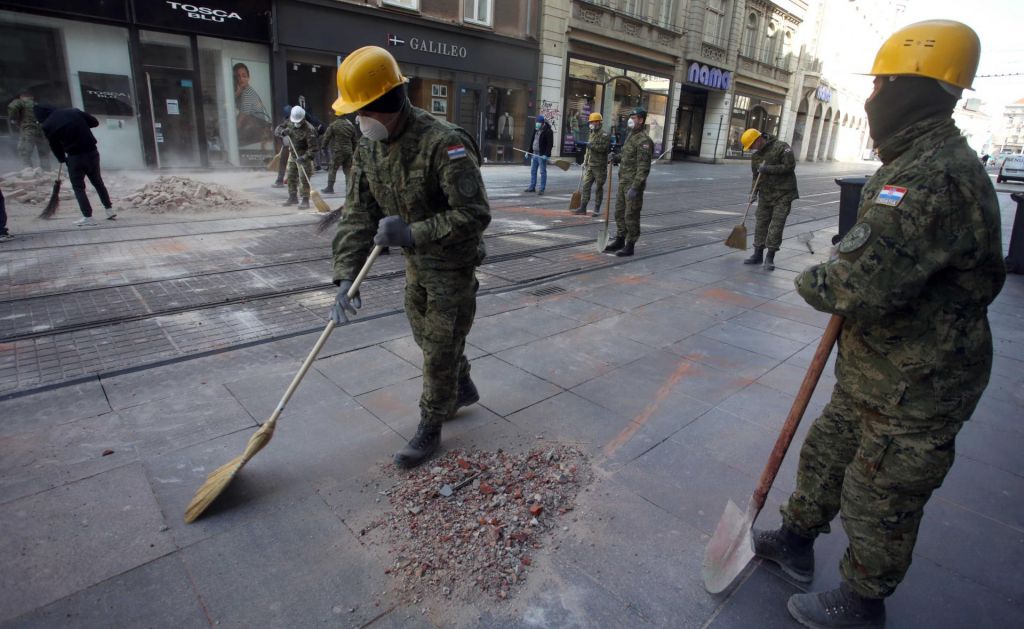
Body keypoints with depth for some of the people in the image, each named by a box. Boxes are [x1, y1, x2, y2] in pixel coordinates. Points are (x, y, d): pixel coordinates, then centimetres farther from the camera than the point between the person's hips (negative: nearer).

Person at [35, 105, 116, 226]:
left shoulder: (47, 126, -3)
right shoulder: (73, 111, 3)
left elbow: (55, 146, 3)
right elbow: (95, 122, 7)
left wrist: (63, 160, 18)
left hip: (75, 157, -4)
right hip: (92, 151, 4)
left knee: (78, 187, 8)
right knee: (98, 182, 18)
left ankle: (88, 217, 5)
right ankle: (110, 210, 20)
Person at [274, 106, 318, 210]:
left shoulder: (309, 130, -24)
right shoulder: (289, 123, -2)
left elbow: (313, 148, -26)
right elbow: (277, 130, 2)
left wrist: (304, 158, -37)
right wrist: (283, 132, -22)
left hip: (304, 156, -7)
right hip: (292, 154, 7)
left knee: (304, 179, -11)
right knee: (291, 177, 15)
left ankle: (305, 201, -5)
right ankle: (293, 197, 29)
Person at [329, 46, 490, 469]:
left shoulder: (445, 144, -27)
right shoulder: (368, 148, -3)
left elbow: (475, 215, -28)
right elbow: (358, 215, -5)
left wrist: (411, 233, -30)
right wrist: (346, 278, -14)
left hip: (453, 265, -7)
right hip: (415, 263, 8)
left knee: (440, 349, 4)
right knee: (426, 336, 22)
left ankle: (430, 430, 23)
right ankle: (463, 389, 47)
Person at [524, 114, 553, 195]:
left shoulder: (548, 131, -11)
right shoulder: (535, 130, 13)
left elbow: (550, 144, -16)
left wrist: (546, 154, -23)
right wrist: (529, 151, 12)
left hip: (542, 155, -8)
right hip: (534, 154, 8)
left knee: (543, 172, -2)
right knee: (533, 171, 12)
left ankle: (542, 189, 2)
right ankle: (532, 187, 21)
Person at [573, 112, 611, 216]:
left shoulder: (605, 135, -7)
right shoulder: (592, 134, 18)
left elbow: (604, 147, -21)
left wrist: (592, 145, -18)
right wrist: (585, 162, 22)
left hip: (600, 167, -7)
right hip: (589, 166, 7)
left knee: (599, 188, 1)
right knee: (585, 186, 2)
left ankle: (597, 209, 7)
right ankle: (583, 208, 3)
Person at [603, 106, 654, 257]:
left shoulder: (643, 140, -15)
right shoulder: (631, 136, 15)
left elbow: (643, 167, -22)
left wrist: (635, 187, -26)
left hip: (633, 184, -9)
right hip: (623, 182, 9)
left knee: (631, 216, -3)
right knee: (619, 212, 14)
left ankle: (630, 246, 4)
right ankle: (619, 240, 25)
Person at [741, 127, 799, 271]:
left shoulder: (781, 147, -9)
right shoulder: (756, 156, 10)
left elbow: (789, 166, -16)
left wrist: (768, 169, -19)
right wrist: (753, 192, 0)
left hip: (783, 195, -6)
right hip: (765, 195, 6)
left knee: (776, 226, -6)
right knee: (761, 224, 7)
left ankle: (770, 258, -2)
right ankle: (758, 254, 16)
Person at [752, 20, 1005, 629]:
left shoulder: (933, 179, -29)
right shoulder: (921, 164, 7)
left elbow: (857, 286, -34)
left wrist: (811, 280, -14)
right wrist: (841, 278, 2)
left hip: (914, 390, -10)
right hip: (873, 371, 10)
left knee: (880, 502, 11)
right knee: (826, 452, 24)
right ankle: (796, 541, 45)